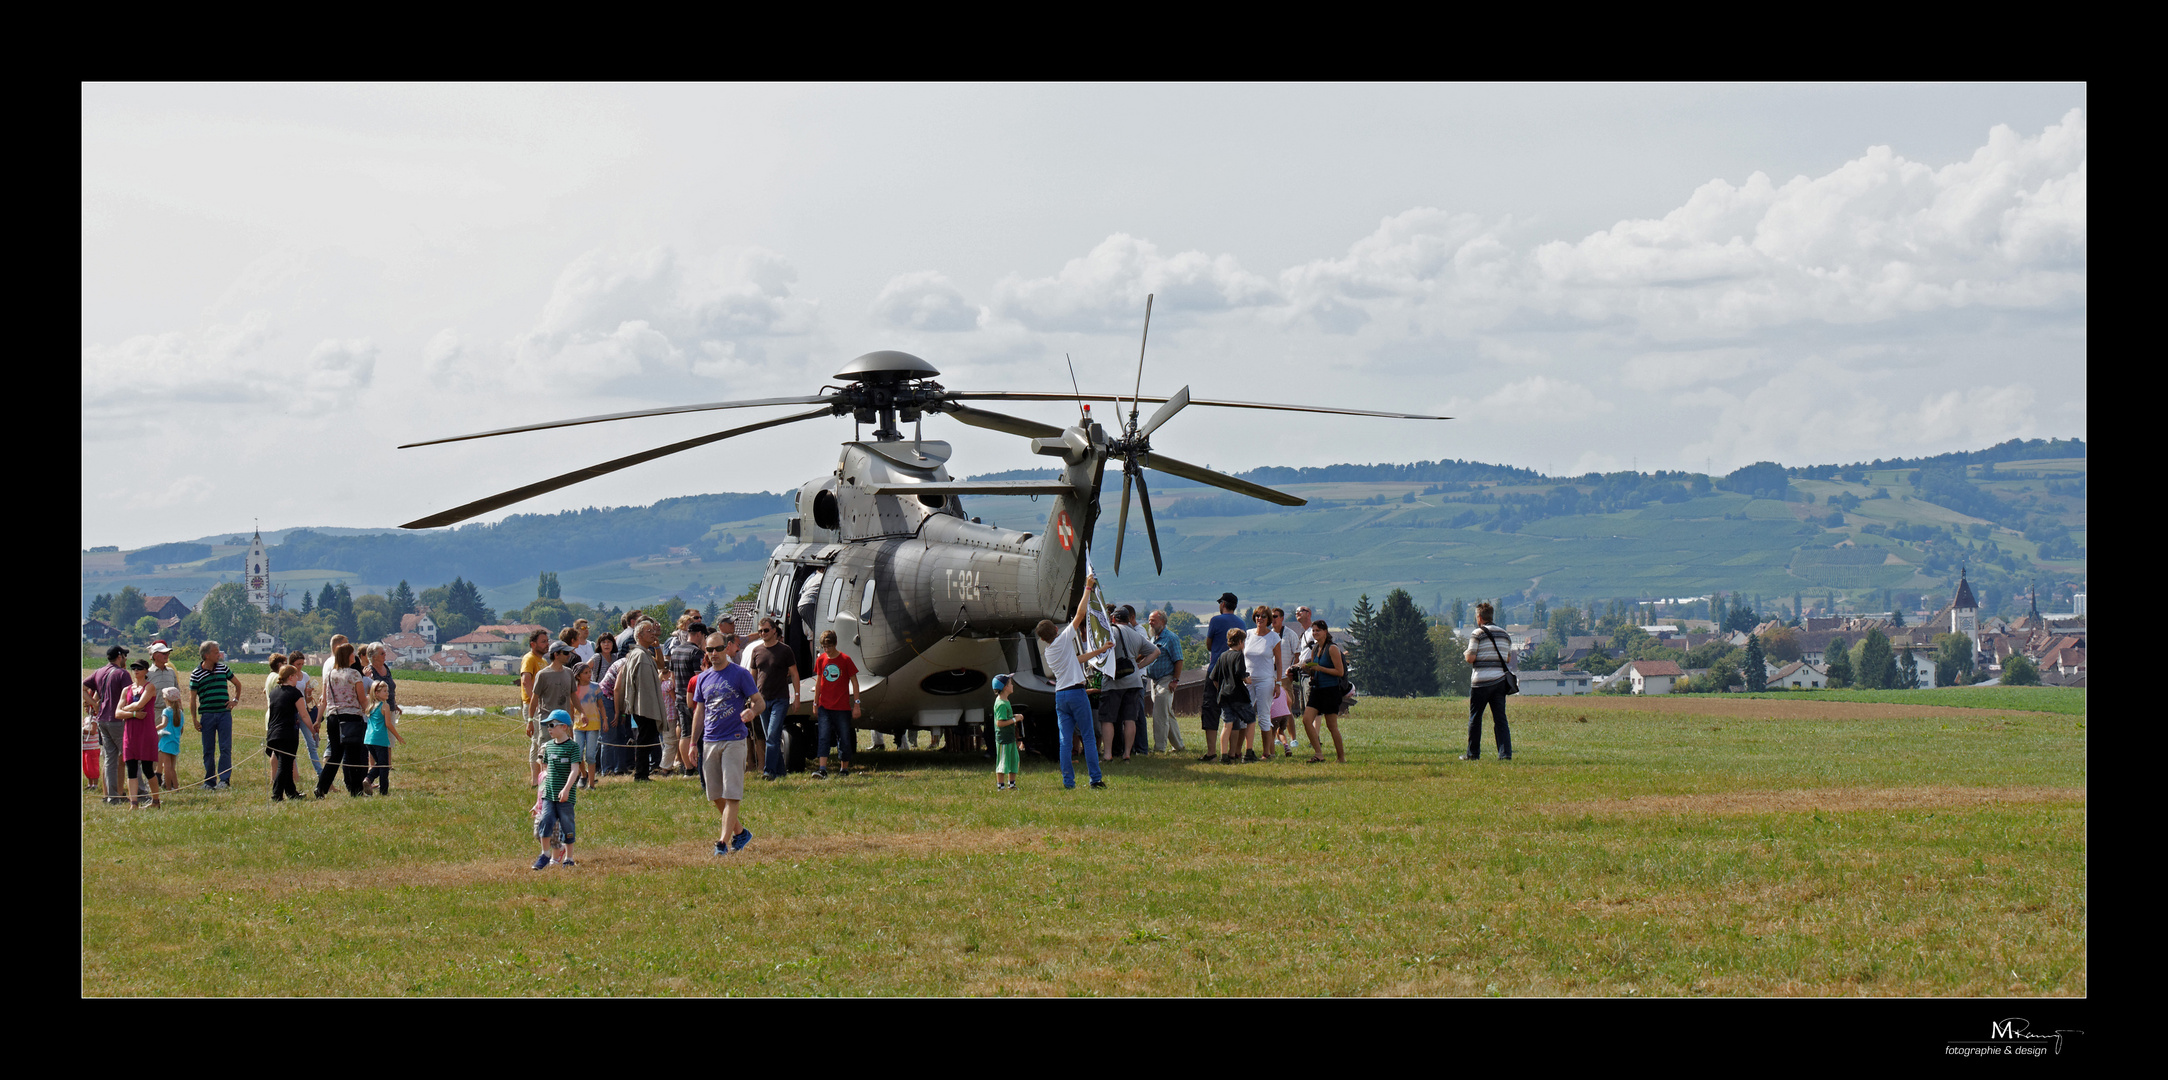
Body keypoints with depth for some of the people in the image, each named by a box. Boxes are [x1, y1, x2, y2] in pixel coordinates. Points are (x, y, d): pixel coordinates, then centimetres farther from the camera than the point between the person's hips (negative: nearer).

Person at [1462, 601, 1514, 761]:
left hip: (1481, 682, -5)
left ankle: (1473, 753, 11)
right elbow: (1509, 659, 16)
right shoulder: (1505, 635, 12)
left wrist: (1467, 654, 10)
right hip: (1500, 680, 5)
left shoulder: (1477, 634, -6)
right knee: (1500, 719, 3)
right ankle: (1506, 753, -7)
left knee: (1475, 718, 7)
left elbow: (1470, 658, -11)